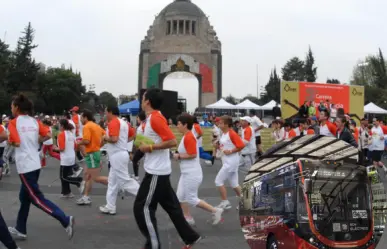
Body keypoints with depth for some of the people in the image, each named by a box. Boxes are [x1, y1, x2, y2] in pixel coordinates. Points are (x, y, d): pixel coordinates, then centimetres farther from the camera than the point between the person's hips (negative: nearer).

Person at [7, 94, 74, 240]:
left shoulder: (13, 123, -9)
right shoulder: (34, 121, 8)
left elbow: (16, 143, -18)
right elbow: (48, 135, 2)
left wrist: (9, 141, 3)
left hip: (25, 166, -8)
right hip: (35, 164, 8)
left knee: (37, 199, -5)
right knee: (24, 197, 19)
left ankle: (65, 220, -17)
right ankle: (20, 230, 28)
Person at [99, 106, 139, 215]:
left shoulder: (113, 123, -15)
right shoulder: (123, 122, 14)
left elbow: (114, 139, -27)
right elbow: (132, 135, 21)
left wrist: (105, 138, -8)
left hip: (117, 156, -10)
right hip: (120, 154, 10)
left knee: (124, 181, -7)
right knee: (112, 182, 14)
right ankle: (110, 207, 18)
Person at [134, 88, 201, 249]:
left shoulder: (155, 118, -18)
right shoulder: (153, 117, 11)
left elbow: (172, 141, -25)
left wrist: (150, 147, -20)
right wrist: (144, 145, 10)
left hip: (156, 172, -10)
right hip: (159, 170, 10)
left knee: (142, 208, -3)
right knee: (171, 206, 15)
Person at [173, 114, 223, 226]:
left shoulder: (188, 137, -20)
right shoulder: (187, 136, 11)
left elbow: (193, 155, -26)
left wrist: (179, 157, -15)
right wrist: (178, 155, 6)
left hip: (192, 174, -10)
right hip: (187, 173, 10)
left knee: (191, 199, -2)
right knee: (180, 196, 12)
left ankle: (215, 211, 7)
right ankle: (188, 218, 20)